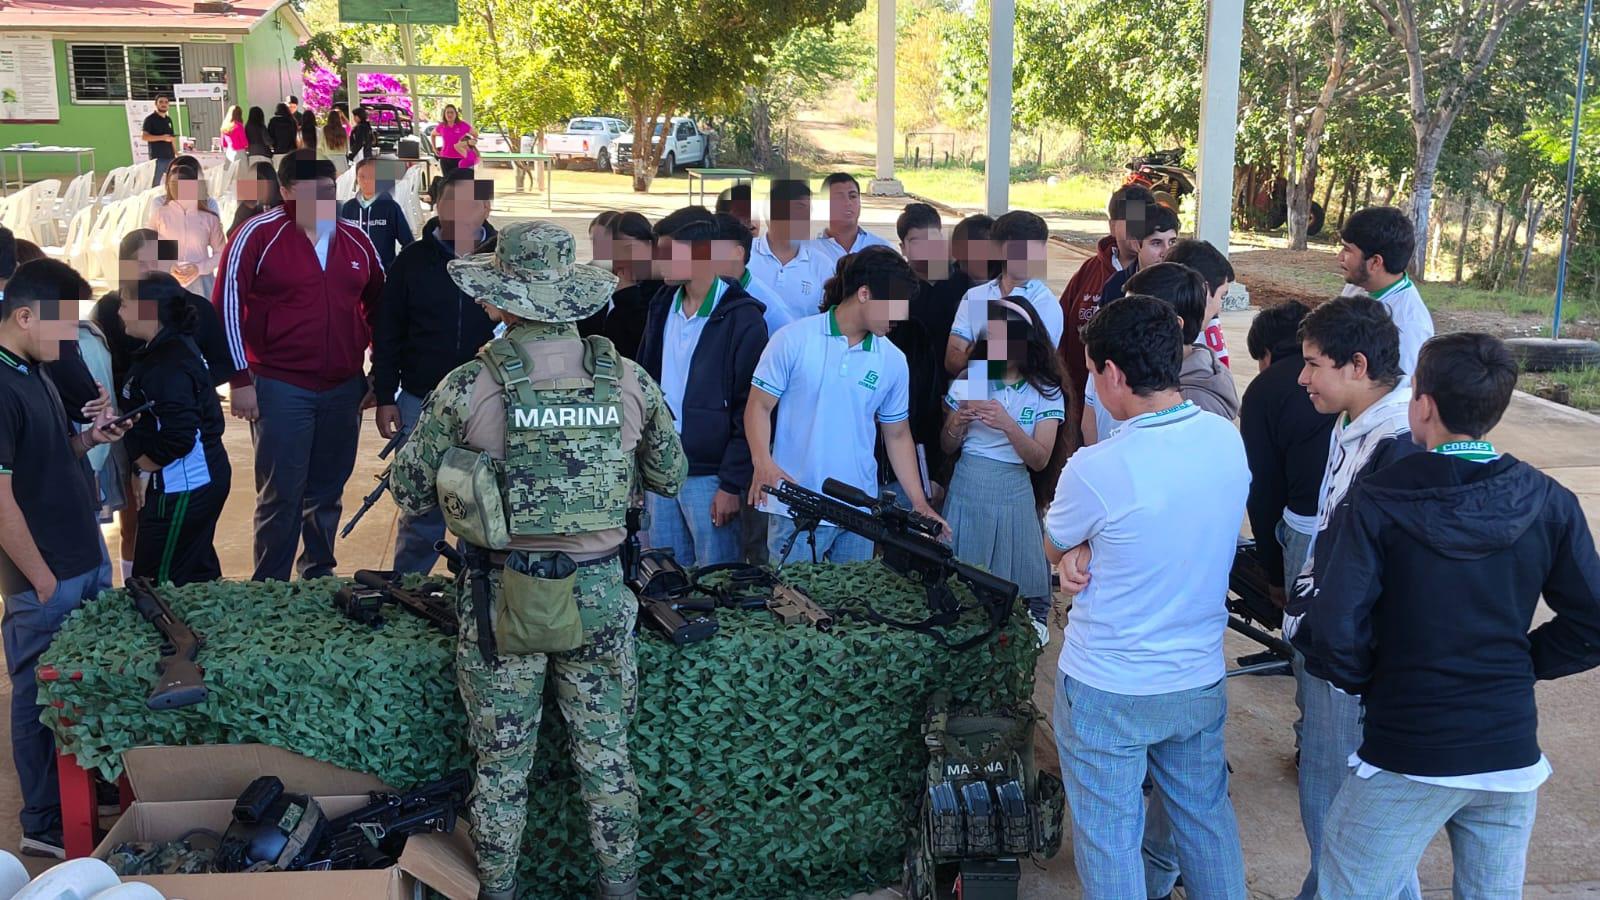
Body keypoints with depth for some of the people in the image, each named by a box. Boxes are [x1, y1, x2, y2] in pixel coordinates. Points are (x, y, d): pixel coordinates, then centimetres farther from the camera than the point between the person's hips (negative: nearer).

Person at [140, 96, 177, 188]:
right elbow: (144, 136, -13)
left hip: (170, 157, 6)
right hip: (157, 157, -6)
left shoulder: (168, 120, 17)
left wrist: (176, 154, 15)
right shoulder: (150, 119, -3)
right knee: (155, 184, -6)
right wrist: (162, 137, -20)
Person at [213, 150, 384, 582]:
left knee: (327, 493, 14)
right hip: (280, 388, -4)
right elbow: (227, 306, -8)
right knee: (281, 496, -1)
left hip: (344, 388, 5)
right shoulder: (258, 235, -7)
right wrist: (240, 380, -11)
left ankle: (319, 578, 29)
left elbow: (378, 304, 19)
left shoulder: (356, 240, 8)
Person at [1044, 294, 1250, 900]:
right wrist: (1086, 554, -8)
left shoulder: (1095, 470, -25)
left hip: (1107, 693, -6)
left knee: (1108, 839, 10)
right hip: (1201, 682, 6)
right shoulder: (1229, 440, -6)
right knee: (1207, 818, 23)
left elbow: (1054, 549, -5)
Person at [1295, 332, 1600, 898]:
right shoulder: (1549, 503, -4)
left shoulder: (1381, 501, -15)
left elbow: (1333, 632, -19)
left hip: (1408, 753, -4)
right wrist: (1519, 663, 11)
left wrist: (1365, 679, 1)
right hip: (1511, 752, 4)